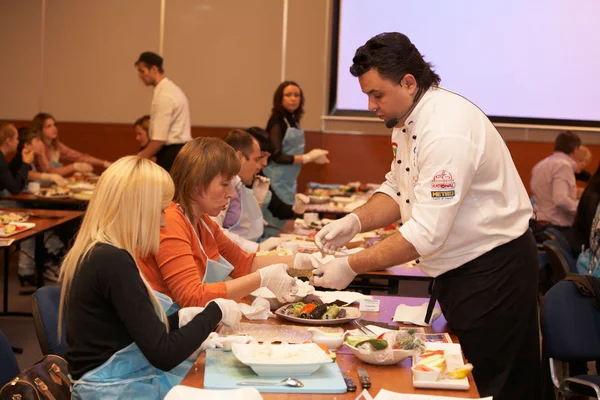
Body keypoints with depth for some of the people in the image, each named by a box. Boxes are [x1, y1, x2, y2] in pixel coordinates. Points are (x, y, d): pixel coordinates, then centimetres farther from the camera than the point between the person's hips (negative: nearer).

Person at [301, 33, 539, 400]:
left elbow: (427, 233, -29)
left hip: (492, 272, -9)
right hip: (456, 270, 9)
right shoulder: (407, 118, 5)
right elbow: (398, 190, 12)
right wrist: (355, 222, -6)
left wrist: (351, 267, -24)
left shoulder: (447, 131, -26)